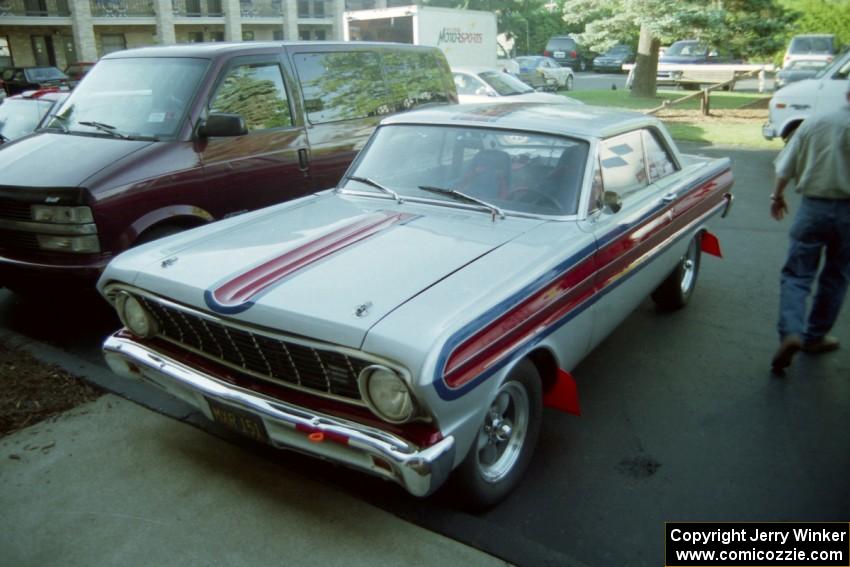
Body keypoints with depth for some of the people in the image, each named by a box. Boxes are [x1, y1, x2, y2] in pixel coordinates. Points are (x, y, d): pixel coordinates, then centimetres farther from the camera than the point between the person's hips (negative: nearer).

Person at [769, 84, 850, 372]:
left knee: (796, 274, 3)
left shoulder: (814, 122, -1)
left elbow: (785, 167, 3)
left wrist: (778, 196, 18)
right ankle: (815, 337, 22)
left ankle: (791, 333, -17)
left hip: (813, 207, 1)